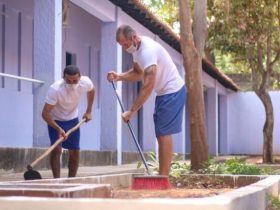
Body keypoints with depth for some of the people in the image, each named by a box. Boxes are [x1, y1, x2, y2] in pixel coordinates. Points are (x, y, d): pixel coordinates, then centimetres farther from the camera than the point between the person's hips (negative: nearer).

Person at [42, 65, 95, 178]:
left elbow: (91, 91, 3)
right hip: (55, 120, -4)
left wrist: (88, 111, 2)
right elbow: (45, 113, -33)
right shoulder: (55, 89, -37)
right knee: (56, 149, -20)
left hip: (72, 119, 4)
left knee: (75, 152, 4)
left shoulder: (86, 82, -24)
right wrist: (58, 129, -45)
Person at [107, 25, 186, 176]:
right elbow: (138, 73, 14)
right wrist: (119, 76, -5)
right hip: (163, 92, 10)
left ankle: (163, 177, -11)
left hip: (173, 91, -10)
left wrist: (132, 111, -32)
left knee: (163, 133, -12)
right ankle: (162, 175, 13)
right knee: (161, 134, 10)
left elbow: (148, 86, -33)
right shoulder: (137, 48, 3)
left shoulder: (148, 50, -28)